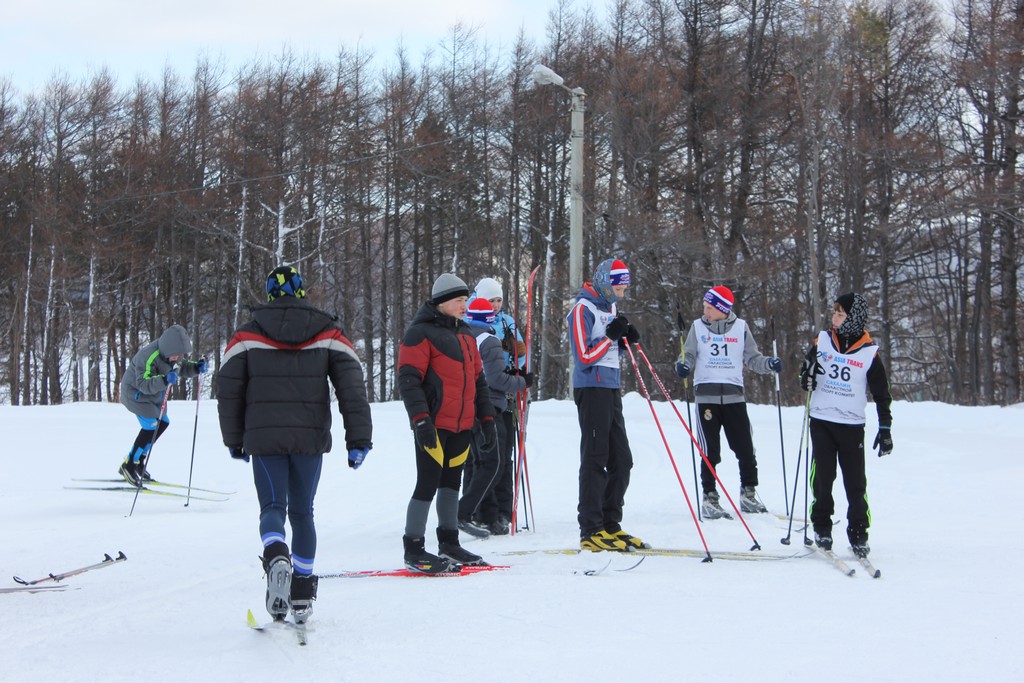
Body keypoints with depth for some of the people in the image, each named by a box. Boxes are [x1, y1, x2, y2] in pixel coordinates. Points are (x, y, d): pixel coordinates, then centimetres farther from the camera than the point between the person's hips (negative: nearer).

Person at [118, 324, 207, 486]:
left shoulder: (171, 353, -8)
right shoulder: (149, 357, -34)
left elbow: (181, 368, 9)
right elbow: (143, 383, -39)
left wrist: (196, 367, -11)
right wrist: (164, 380, -54)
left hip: (154, 394, 9)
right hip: (136, 392, -9)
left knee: (163, 423, 12)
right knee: (151, 427, -17)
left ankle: (138, 461, 24)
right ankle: (129, 466, -4)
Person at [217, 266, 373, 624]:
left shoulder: (247, 335, 4)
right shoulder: (329, 334, 5)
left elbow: (228, 390, 4)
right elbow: (352, 387, -1)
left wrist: (234, 440, 14)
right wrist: (359, 439, -1)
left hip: (263, 437, -1)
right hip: (311, 437, 1)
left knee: (272, 507, 4)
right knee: (302, 511, 13)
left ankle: (277, 557, -29)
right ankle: (303, 595, 13)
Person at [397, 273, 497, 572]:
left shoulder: (465, 334, 19)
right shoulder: (421, 333, -7)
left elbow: (477, 379, 24)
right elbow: (408, 380, -13)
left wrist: (486, 419, 18)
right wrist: (420, 419, -22)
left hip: (462, 425, 8)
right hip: (434, 424, -8)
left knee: (451, 482, 14)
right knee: (428, 484, -8)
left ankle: (449, 544, 23)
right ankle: (413, 550, -1)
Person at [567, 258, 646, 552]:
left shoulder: (609, 307, 16)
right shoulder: (583, 309, -11)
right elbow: (584, 357, -16)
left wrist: (625, 339, 4)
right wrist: (611, 336, -17)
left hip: (611, 388, 9)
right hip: (592, 387, -9)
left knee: (621, 461, 11)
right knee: (595, 460, -8)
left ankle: (610, 525, 19)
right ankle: (591, 531, -5)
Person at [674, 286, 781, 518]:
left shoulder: (740, 327, 6)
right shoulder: (698, 327, 6)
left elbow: (752, 358, 9)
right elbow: (689, 355, 6)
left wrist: (769, 364, -10)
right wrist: (683, 365, -16)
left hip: (734, 395, 1)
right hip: (706, 394, -1)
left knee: (745, 448, 2)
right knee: (710, 451, -1)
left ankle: (748, 494, 17)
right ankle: (709, 497, 9)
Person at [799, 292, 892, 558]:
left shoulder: (869, 352, -1)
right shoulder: (822, 340, 4)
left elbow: (881, 393, 4)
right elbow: (807, 368, 16)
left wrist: (885, 427, 0)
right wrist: (807, 378, -8)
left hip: (852, 425, -1)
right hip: (821, 421, 1)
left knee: (856, 483, -2)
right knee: (822, 478, 0)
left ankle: (858, 534, 7)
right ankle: (822, 528, 14)